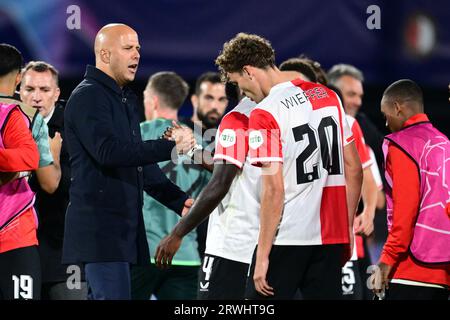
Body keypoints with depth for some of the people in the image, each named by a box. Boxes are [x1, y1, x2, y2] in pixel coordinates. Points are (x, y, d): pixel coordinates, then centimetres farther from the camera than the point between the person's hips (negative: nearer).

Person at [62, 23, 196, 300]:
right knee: (114, 295, -15)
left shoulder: (127, 99, 21)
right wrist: (171, 147, -24)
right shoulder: (88, 97, -10)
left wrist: (179, 201, 16)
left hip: (125, 225, 10)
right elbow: (108, 151, -24)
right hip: (100, 227, -10)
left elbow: (138, 161, 25)